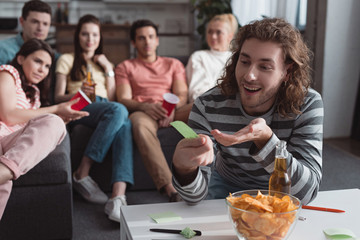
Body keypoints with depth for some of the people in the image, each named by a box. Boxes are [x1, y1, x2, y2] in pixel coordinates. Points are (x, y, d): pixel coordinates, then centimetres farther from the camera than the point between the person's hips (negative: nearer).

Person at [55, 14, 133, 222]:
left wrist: (108, 69, 13)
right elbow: (58, 97, 9)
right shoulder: (67, 60, 21)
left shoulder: (105, 63, 33)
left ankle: (118, 197, -54)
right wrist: (77, 93, -12)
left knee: (125, 123, -37)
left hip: (106, 109, 3)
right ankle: (83, 174, -32)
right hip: (79, 109, -3)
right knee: (119, 110, -38)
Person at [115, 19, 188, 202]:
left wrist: (172, 109, -14)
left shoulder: (173, 64, 27)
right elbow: (123, 99, 6)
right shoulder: (125, 67, 23)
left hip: (172, 113, 2)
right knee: (138, 122, -40)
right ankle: (169, 187, -51)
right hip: (142, 111, -2)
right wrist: (144, 106, -18)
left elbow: (182, 95, 11)